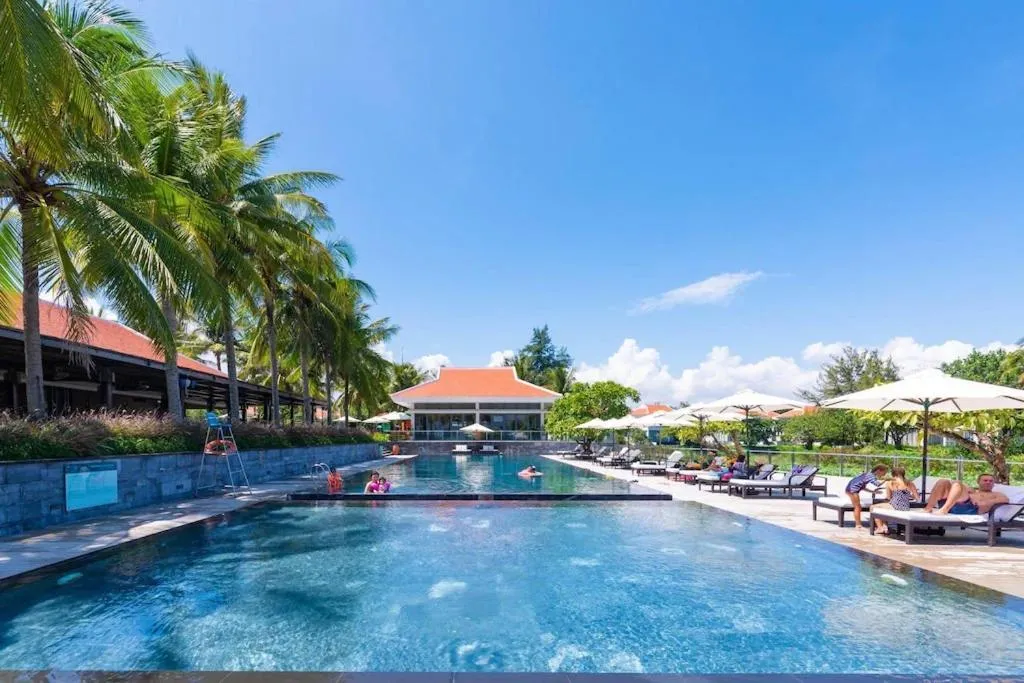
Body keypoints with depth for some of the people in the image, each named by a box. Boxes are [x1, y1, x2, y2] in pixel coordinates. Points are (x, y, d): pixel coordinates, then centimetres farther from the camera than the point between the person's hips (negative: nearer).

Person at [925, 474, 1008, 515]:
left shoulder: (995, 494, 30)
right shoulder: (971, 490, 42)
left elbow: (1006, 500, 7)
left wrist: (986, 502, -10)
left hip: (971, 508, -4)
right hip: (951, 506, 4)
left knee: (957, 484, -24)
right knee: (943, 482, -15)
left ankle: (943, 510, -47)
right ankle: (928, 508, -32)